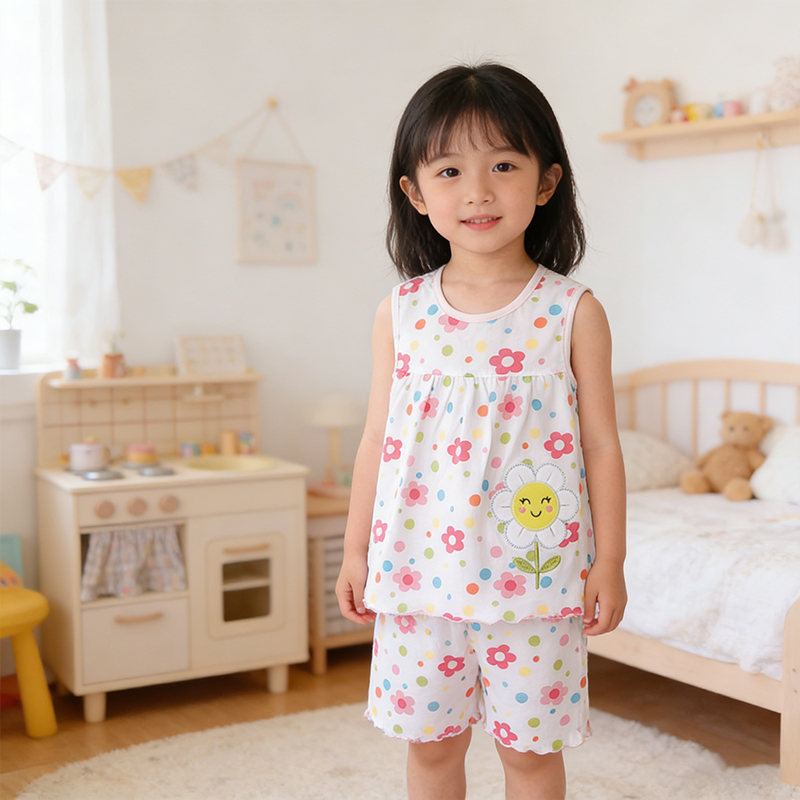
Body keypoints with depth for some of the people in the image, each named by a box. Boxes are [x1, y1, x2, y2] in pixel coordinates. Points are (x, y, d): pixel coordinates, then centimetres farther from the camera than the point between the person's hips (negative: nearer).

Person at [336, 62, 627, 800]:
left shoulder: (574, 312, -5)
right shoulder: (401, 312, 1)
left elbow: (601, 443, -1)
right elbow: (378, 439, 6)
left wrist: (609, 561, -1)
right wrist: (356, 550, 8)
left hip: (535, 572, -2)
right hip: (420, 567, 2)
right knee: (430, 739, 15)